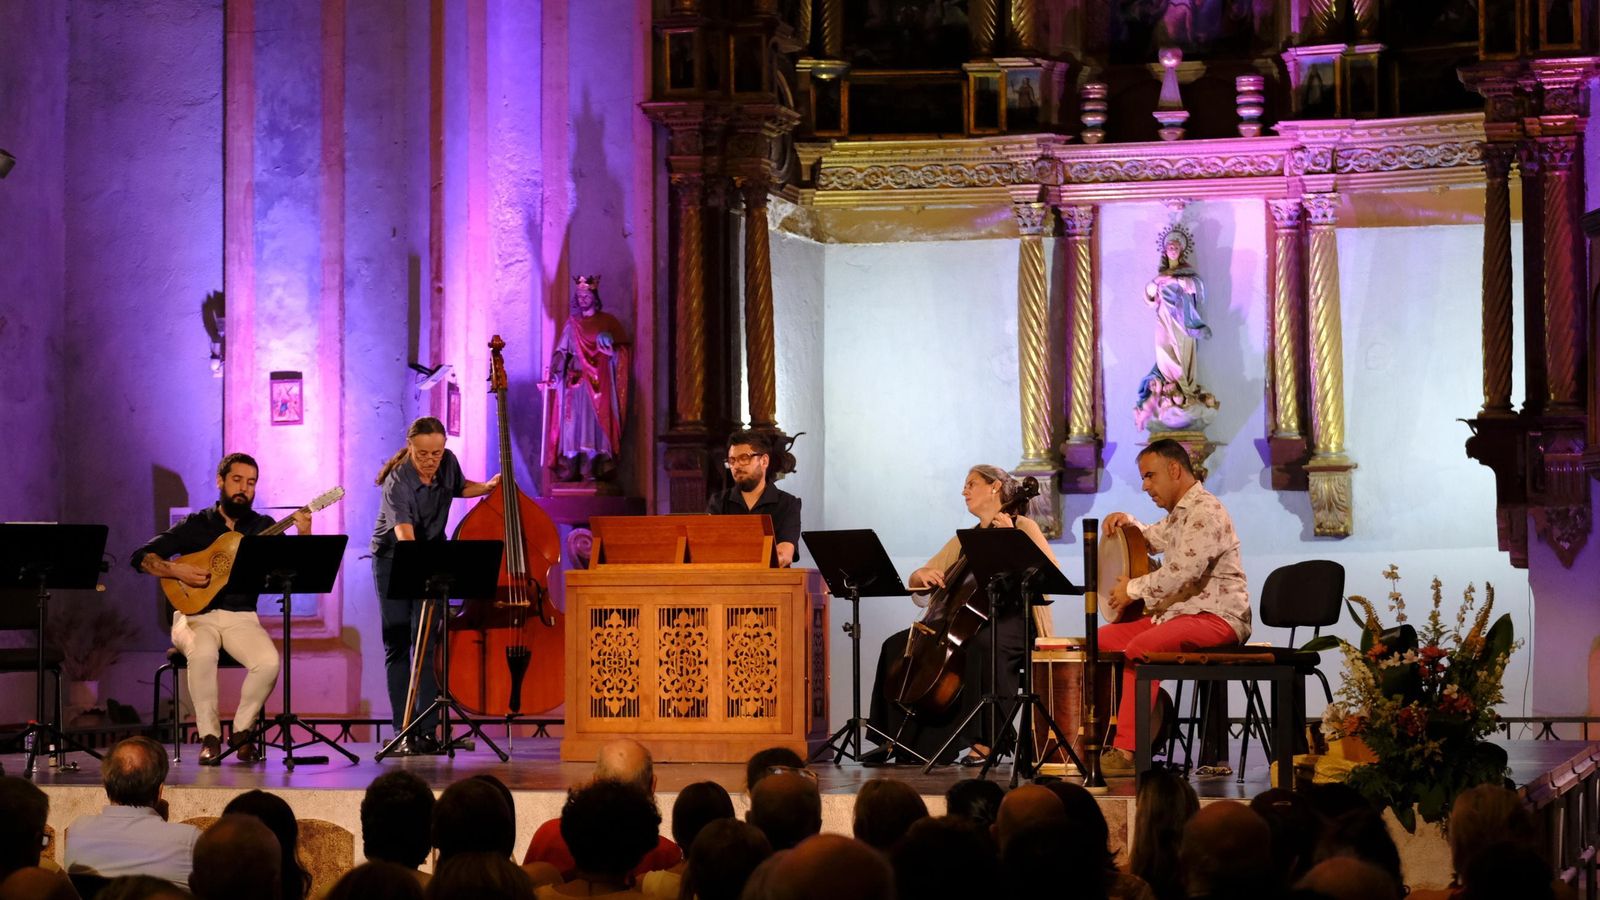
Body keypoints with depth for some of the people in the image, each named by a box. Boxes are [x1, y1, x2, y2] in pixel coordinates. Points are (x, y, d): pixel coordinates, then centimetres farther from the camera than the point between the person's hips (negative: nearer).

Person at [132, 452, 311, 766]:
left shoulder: (263, 527, 10)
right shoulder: (195, 525, 7)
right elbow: (142, 557, 4)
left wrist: (304, 535, -20)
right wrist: (176, 570, -13)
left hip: (241, 617, 1)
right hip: (196, 614, -1)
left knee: (269, 662, -29)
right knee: (202, 653, -36)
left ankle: (243, 731, -4)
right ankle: (209, 737, -20)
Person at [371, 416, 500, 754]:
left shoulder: (447, 463, -9)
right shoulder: (398, 483, -26)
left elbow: (460, 487, 17)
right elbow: (404, 535, -40)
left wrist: (489, 486, -1)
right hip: (392, 559, -3)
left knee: (427, 642, -8)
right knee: (397, 645, -1)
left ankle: (427, 731, -12)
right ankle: (404, 731, 4)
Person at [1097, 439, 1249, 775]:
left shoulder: (1206, 512, -14)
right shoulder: (1179, 513, 19)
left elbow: (1183, 571, -25)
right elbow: (1154, 540, 40)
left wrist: (1134, 589, -14)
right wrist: (1129, 523, 17)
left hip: (1218, 616, -10)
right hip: (1182, 610, 10)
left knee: (1140, 648, -31)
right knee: (1105, 638, 2)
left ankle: (1127, 751, -35)